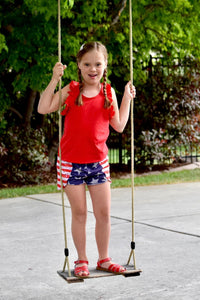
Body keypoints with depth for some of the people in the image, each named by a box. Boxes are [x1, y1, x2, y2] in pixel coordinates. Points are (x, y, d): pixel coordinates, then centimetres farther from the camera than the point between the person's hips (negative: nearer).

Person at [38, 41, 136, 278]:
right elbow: (43, 108, -12)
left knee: (104, 212, 5)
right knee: (79, 213, 5)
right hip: (71, 162, -2)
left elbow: (119, 126, 5)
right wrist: (54, 80, -16)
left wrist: (127, 99, 0)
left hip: (98, 162, 2)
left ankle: (104, 259, 21)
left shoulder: (108, 93, 4)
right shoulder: (71, 91, -3)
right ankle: (81, 261, 19)